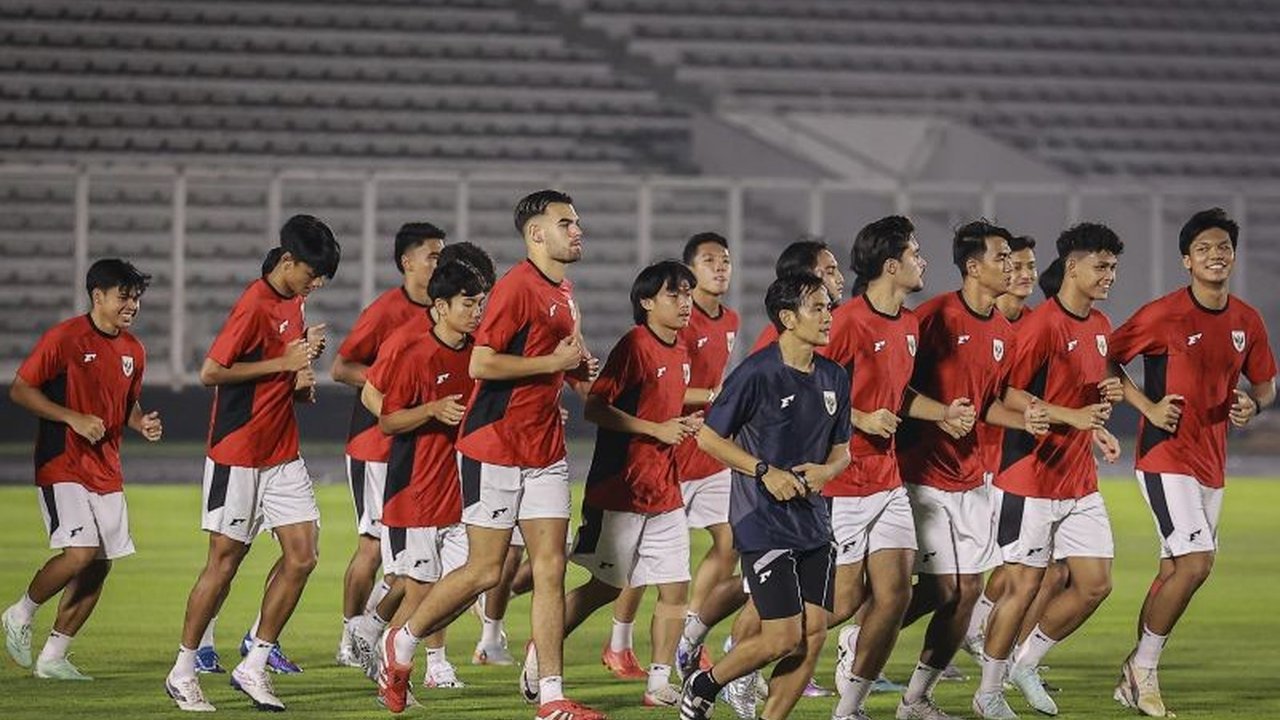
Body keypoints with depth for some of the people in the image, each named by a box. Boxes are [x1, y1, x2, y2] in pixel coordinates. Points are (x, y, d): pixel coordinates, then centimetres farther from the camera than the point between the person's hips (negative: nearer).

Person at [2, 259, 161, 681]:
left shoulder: (133, 351, 10)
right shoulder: (64, 338, -11)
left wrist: (142, 423, 2)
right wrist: (74, 418, -18)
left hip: (106, 472, 7)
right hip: (62, 467, -7)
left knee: (100, 566, 3)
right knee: (80, 554, -20)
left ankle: (53, 657, 13)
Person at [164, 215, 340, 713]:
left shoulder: (294, 306, 12)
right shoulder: (255, 305, -15)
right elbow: (210, 372, -18)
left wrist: (303, 381, -2)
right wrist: (283, 363, -18)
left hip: (283, 455, 8)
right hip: (238, 455, -8)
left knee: (302, 556, -2)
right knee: (225, 560, -2)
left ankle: (254, 666, 5)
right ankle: (182, 673, 10)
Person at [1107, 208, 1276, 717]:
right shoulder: (1163, 315, -12)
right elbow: (1104, 360, -6)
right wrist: (1150, 407, -15)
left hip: (1211, 461, 7)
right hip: (1166, 457, -6)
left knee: (1174, 570, 10)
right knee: (1196, 562, -17)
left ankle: (1135, 676, 21)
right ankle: (1144, 668, -2)